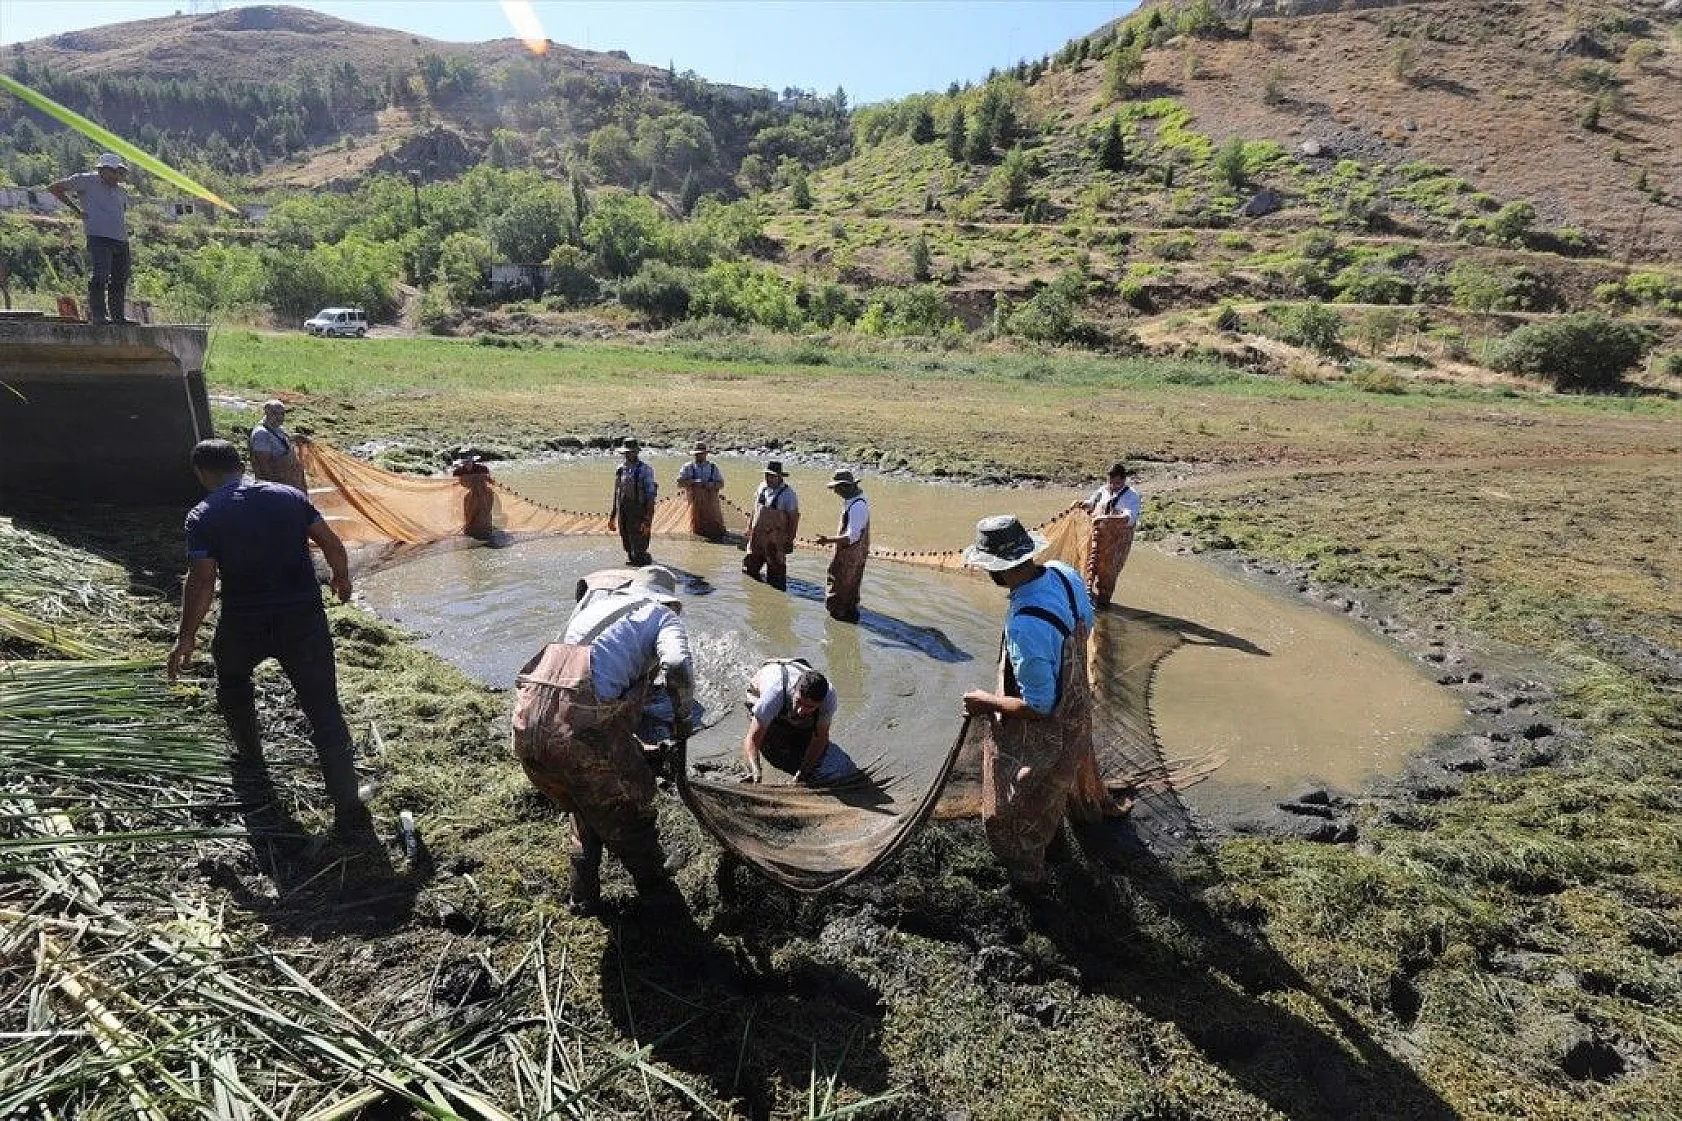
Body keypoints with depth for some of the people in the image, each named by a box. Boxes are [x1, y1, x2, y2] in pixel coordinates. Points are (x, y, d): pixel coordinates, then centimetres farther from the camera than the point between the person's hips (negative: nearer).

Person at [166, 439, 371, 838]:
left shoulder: (203, 516, -5)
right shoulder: (289, 495, 3)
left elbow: (202, 581, -11)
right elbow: (332, 544, 4)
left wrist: (185, 639, -3)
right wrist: (342, 580, 22)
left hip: (244, 625, -1)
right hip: (304, 618, 1)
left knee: (232, 680, 34)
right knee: (325, 710, 1)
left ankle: (249, 751, 51)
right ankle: (349, 809, -5)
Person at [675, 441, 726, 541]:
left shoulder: (713, 467, 11)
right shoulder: (688, 467, 8)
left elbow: (721, 484, 7)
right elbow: (680, 483, 0)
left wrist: (711, 485, -14)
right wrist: (693, 482, -14)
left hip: (711, 500, 1)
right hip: (695, 501, -1)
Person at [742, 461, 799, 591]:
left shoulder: (788, 494, -13)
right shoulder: (762, 488, 6)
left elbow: (794, 518, -12)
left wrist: (790, 540, -14)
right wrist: (749, 528, 18)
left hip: (775, 541, -6)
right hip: (756, 538, 7)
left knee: (775, 573, 4)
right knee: (749, 570, 15)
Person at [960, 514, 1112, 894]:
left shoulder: (1025, 625, -43)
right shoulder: (1064, 573, -18)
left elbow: (1037, 706, -32)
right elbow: (1086, 625, 3)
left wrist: (987, 702, -18)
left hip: (1045, 730, -9)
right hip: (1077, 703, 9)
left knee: (1016, 812, 18)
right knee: (1068, 766, 39)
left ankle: (1026, 874, 42)